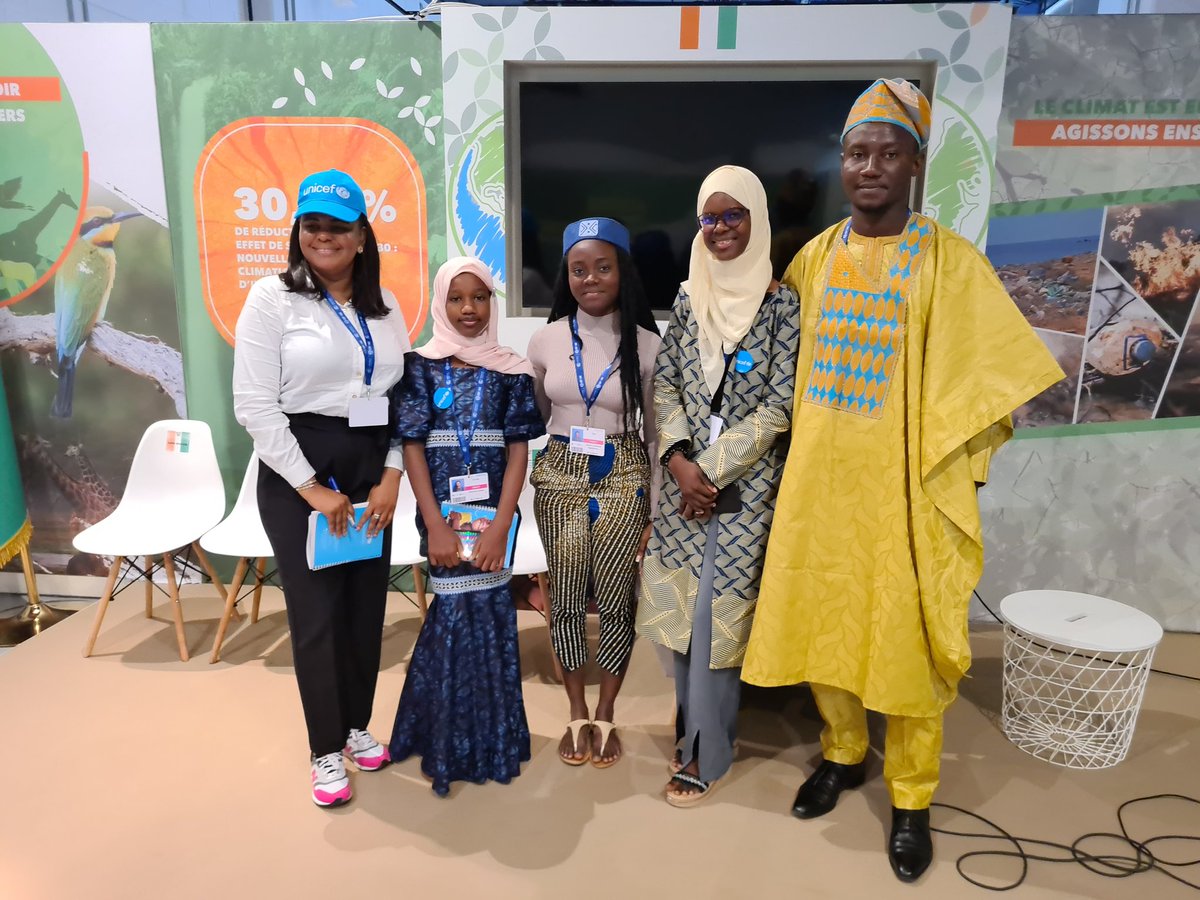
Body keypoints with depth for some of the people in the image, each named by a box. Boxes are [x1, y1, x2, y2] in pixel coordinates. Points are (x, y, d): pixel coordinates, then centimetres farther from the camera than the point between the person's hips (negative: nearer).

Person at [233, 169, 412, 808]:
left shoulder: (385, 305, 7)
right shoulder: (272, 297, -7)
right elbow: (254, 406, -12)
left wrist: (392, 477, -4)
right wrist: (312, 487, -13)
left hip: (372, 468, 5)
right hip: (299, 471, -4)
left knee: (367, 605, 11)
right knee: (317, 612, 3)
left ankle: (357, 726, 33)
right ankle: (326, 749, 23)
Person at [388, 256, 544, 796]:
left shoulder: (511, 370, 4)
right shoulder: (420, 367, 2)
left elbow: (519, 449, -1)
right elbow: (412, 447, -3)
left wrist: (500, 525, -11)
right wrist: (435, 525, -11)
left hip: (491, 509, 1)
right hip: (443, 509, -1)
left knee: (483, 611, 4)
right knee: (466, 611, -2)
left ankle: (485, 735, 27)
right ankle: (452, 745, 19)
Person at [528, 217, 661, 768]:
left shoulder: (646, 344, -3)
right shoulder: (546, 340, 1)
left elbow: (656, 432, 1)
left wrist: (656, 511, 1)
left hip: (623, 480, -1)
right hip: (560, 478, 2)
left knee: (615, 601, 6)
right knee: (565, 599, 8)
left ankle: (605, 715, 28)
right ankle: (577, 715, 28)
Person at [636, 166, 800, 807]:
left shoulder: (781, 303, -7)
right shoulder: (689, 298, 7)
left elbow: (780, 405, -11)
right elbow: (665, 383, 5)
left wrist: (713, 469, -12)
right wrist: (680, 460, -10)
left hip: (745, 483, -4)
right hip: (686, 476, 5)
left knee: (715, 610, 0)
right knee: (680, 604, 11)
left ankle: (704, 751, 18)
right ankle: (693, 722, 33)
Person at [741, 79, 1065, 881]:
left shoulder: (949, 259, -7)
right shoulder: (816, 256, 6)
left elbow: (994, 376, -5)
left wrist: (949, 475, -9)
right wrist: (802, 446, 9)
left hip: (901, 486, -4)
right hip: (819, 479, 4)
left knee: (906, 639, 6)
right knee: (821, 623, 14)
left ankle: (911, 798, 27)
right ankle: (842, 754, 38)